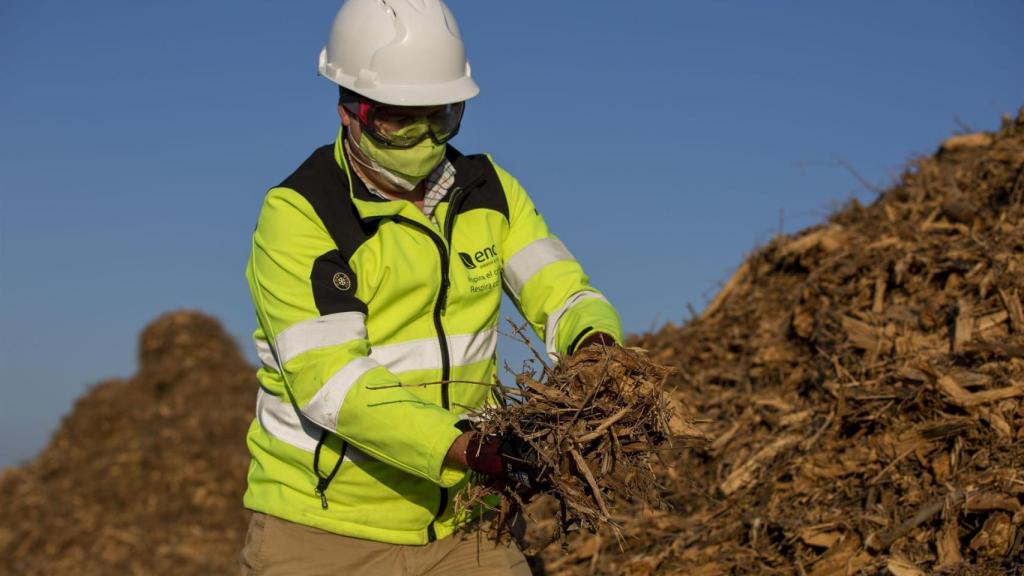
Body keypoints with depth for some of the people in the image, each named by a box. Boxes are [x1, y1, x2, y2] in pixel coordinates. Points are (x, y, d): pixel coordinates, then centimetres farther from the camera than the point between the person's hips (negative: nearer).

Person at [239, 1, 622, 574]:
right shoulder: (299, 216, -14)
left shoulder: (488, 192, 4)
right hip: (326, 526, -4)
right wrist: (469, 451, -33)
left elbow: (562, 291, -2)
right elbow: (330, 382, -23)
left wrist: (597, 351, -26)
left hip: (456, 522, 4)